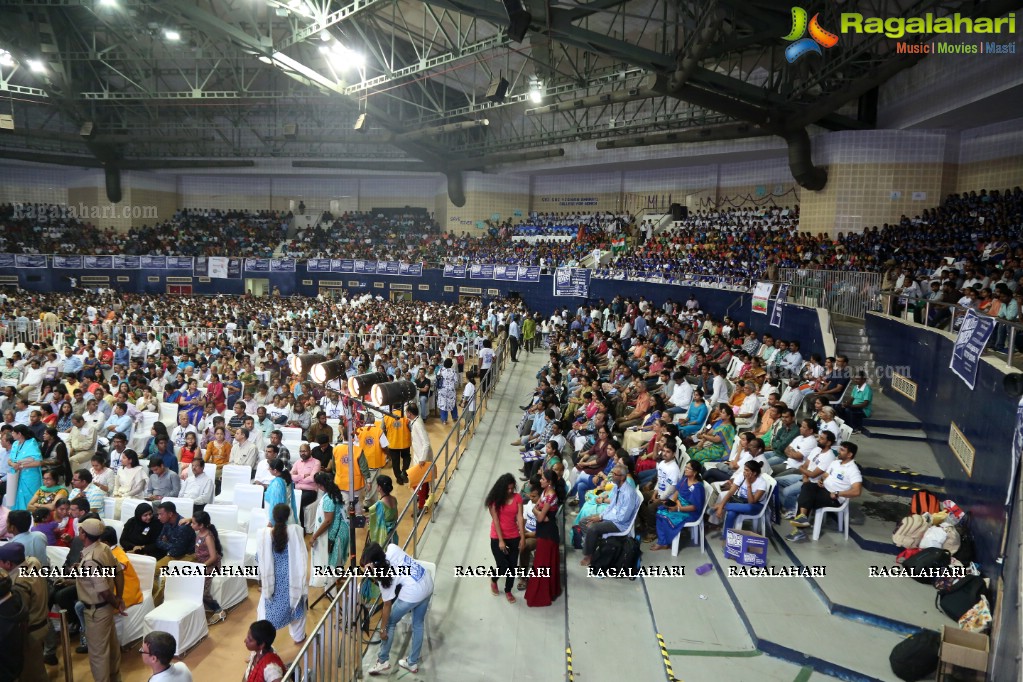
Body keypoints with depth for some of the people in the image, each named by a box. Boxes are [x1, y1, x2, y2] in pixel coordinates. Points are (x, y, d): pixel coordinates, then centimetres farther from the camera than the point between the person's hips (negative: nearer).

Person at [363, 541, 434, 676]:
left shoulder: (385, 576, -11)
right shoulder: (392, 548, -5)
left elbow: (387, 605, -5)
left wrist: (383, 629, 7)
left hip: (413, 592, -7)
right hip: (428, 583, 7)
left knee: (390, 623, 17)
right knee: (418, 624, 23)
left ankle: (383, 661, 29)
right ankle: (413, 663, 37)